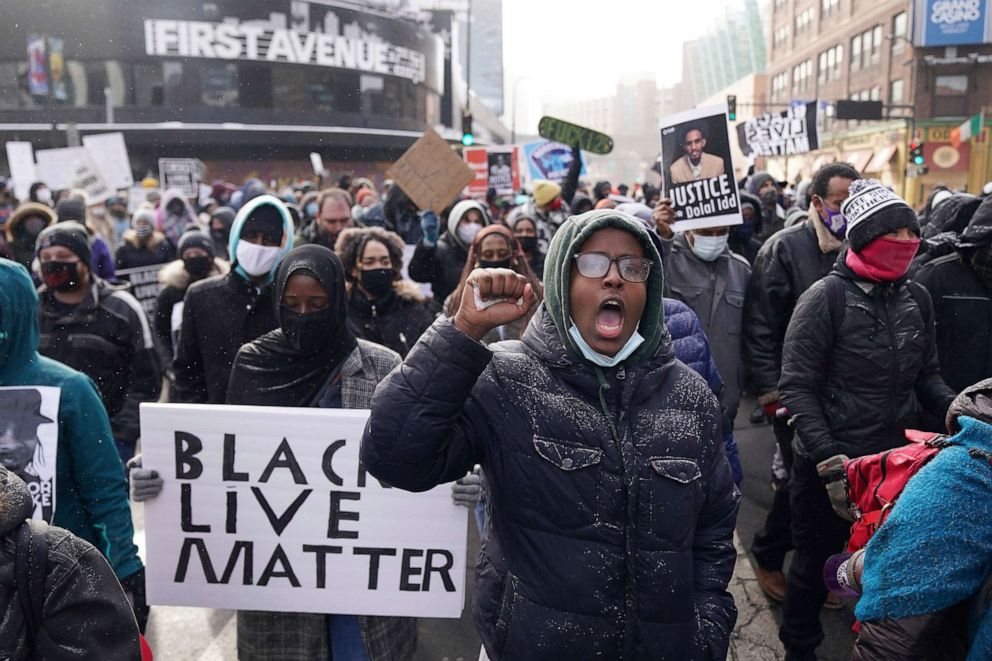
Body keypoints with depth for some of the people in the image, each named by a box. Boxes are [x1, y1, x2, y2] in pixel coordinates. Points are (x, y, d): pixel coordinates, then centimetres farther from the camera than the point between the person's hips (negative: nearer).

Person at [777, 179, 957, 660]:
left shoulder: (916, 297, 4)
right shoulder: (827, 297, -14)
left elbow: (926, 374, 12)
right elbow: (797, 386, -17)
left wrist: (952, 406, -9)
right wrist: (827, 459, -24)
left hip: (895, 462, 5)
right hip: (829, 465, -5)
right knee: (815, 565, 12)